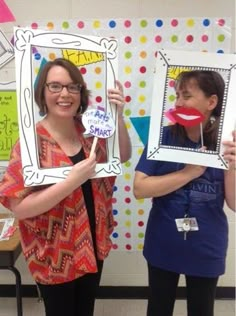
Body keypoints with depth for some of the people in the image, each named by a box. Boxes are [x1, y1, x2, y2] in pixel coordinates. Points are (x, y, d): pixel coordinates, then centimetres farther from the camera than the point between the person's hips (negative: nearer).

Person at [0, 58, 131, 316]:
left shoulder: (90, 130, -4)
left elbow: (123, 157, 3)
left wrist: (118, 115, -12)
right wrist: (72, 180, -32)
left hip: (92, 246, 5)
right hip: (55, 256, -4)